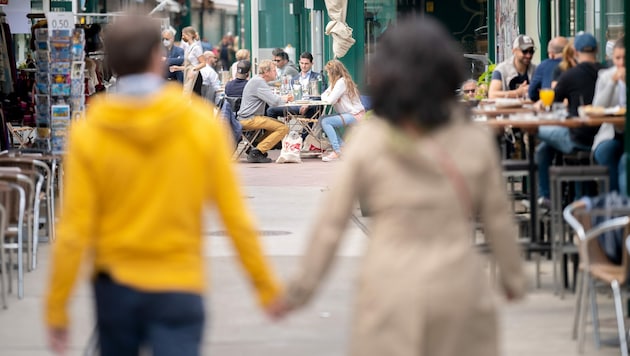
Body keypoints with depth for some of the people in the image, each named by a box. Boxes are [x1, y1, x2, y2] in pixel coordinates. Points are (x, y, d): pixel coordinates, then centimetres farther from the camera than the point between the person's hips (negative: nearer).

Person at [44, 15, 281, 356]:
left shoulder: (88, 133, -7)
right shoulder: (201, 122, -7)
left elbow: (74, 230, -9)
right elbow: (235, 216, -6)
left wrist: (56, 310, -2)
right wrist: (266, 286, 4)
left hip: (115, 287, 2)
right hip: (179, 288, -1)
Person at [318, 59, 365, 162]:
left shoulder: (341, 82, -16)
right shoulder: (336, 82, 15)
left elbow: (331, 100, -21)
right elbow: (324, 96, 15)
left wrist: (327, 97, 2)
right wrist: (328, 97, -8)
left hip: (355, 115, -10)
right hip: (348, 114, 10)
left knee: (325, 122, -19)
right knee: (322, 119, 7)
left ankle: (337, 151, -20)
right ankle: (342, 146, 2)